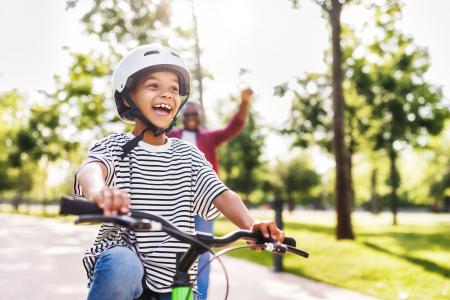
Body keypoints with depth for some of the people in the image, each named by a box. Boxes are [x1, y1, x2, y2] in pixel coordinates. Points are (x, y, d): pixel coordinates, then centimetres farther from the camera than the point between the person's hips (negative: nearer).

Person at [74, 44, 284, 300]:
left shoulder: (189, 155, 6)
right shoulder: (116, 146, -3)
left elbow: (222, 196, -6)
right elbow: (91, 169, -25)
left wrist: (251, 225, -28)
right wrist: (98, 192, -51)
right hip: (122, 254, -3)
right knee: (122, 267, -35)